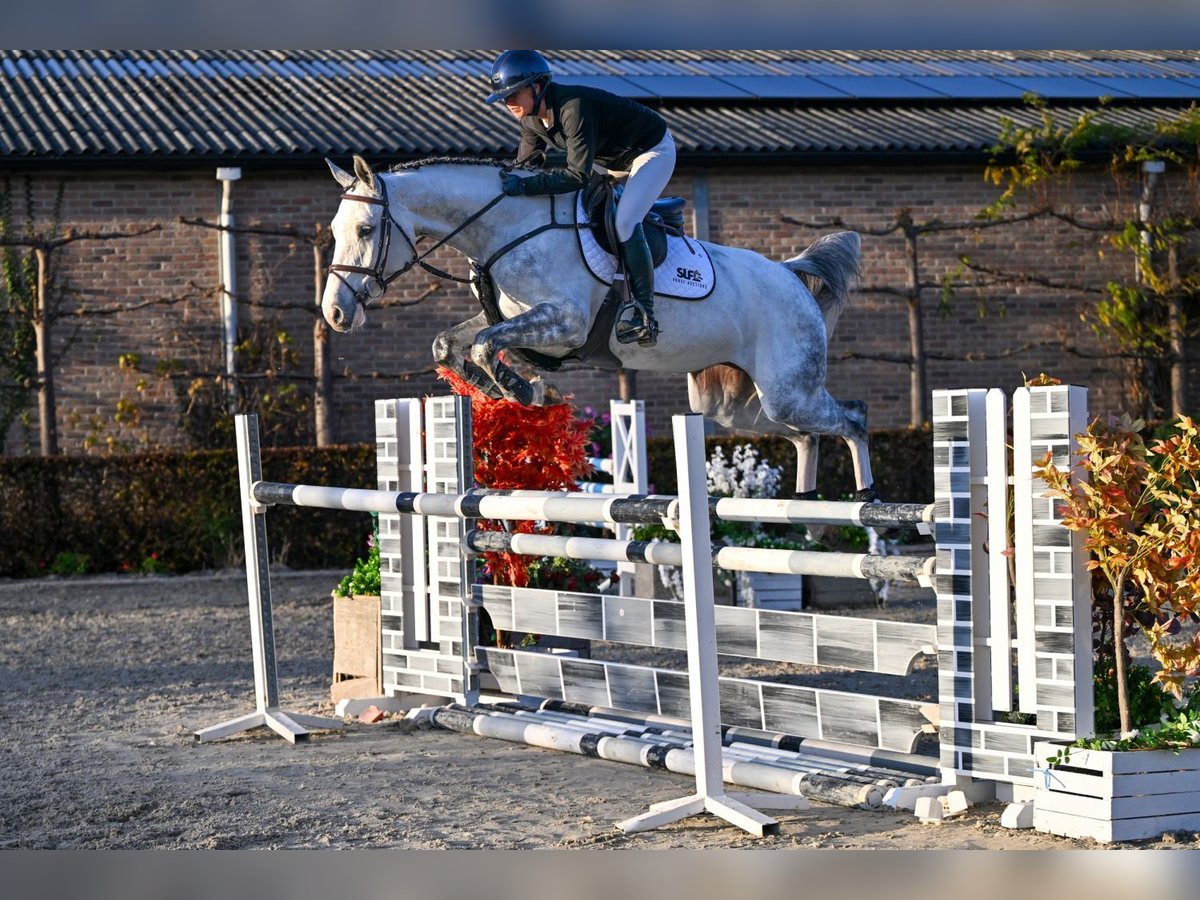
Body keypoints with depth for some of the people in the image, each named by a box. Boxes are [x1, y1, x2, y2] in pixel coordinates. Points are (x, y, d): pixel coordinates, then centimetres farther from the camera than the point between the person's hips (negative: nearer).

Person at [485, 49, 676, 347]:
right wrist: (507, 181, -14)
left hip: (653, 151, -10)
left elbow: (578, 175, -40)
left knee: (624, 222, -23)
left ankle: (644, 316, -21)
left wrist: (523, 186, -43)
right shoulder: (531, 118, -9)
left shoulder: (574, 107, -37)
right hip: (614, 159, 10)